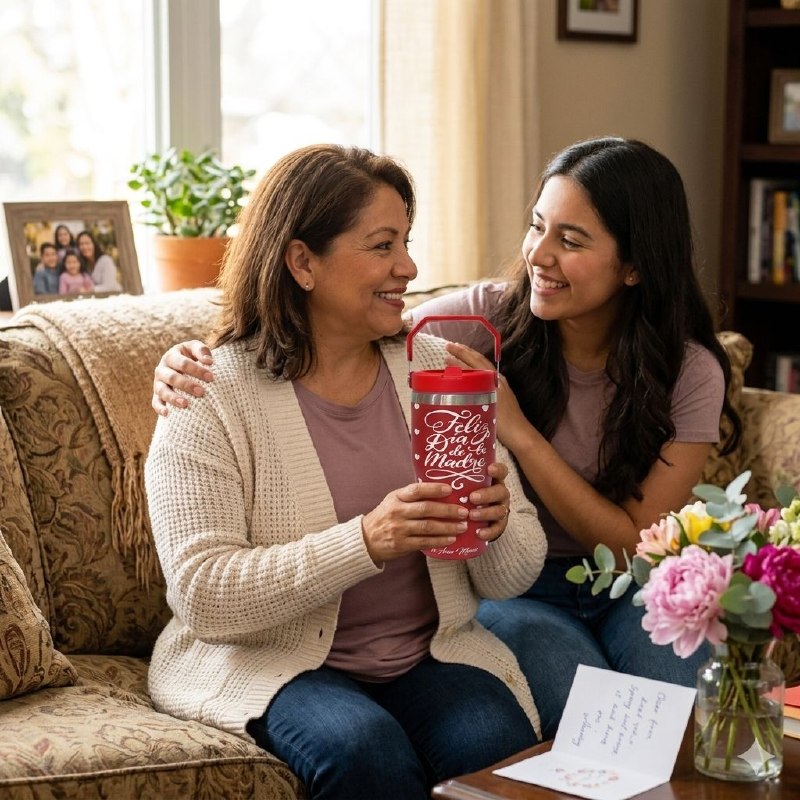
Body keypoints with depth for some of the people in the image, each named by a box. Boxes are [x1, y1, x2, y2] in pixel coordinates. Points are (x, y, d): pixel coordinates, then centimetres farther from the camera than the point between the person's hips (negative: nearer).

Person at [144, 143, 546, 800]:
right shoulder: (212, 400, -6)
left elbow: (512, 580, 7)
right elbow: (200, 593, -17)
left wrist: (496, 526, -17)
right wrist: (366, 542, -27)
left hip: (432, 654, 4)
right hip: (269, 664, -3)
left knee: (499, 743, -27)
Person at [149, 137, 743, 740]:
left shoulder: (690, 373, -11)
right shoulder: (488, 318, -11)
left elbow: (638, 548, -14)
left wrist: (518, 432, -23)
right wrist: (194, 366, -29)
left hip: (628, 594, 1)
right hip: (511, 593, -1)